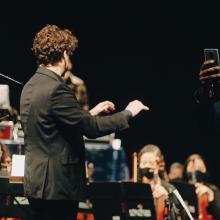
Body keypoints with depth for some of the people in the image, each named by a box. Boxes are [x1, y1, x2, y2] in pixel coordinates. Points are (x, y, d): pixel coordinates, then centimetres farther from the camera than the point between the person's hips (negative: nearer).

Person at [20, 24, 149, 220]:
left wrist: (91, 113, 21)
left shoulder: (31, 86, 11)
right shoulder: (56, 89, -19)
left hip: (37, 182, 10)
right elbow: (91, 128, -19)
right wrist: (128, 113, -7)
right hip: (56, 186, -10)